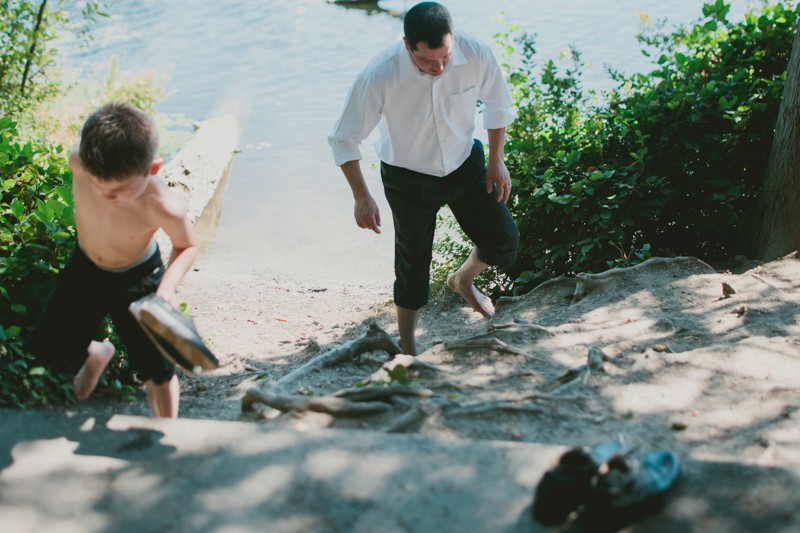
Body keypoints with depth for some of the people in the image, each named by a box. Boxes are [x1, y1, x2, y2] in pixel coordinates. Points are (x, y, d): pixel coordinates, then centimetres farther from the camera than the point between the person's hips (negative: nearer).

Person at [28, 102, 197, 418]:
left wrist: (167, 288, -34)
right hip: (85, 267, 4)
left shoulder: (162, 207, -39)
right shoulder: (79, 161, -32)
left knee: (156, 370, 1)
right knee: (49, 350, 16)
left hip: (137, 279, -4)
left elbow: (187, 246, -17)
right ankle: (97, 354, 51)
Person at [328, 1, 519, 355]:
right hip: (409, 179, -3)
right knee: (413, 266, 6)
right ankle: (408, 349, 28)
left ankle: (463, 280, 43)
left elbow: (497, 103, -1)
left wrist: (497, 160, 0)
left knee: (504, 241, 8)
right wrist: (362, 197, -22)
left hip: (466, 164, 4)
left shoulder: (476, 54, -24)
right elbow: (344, 139, -19)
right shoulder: (379, 77, -33)